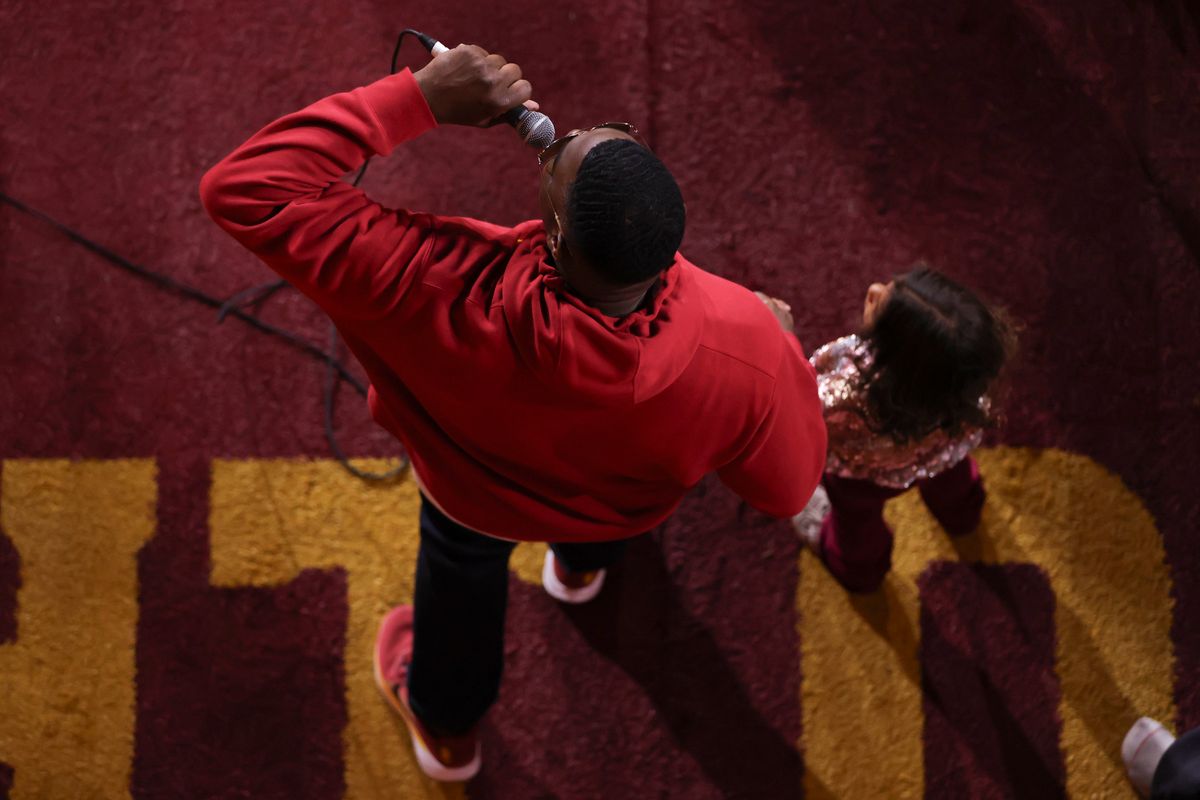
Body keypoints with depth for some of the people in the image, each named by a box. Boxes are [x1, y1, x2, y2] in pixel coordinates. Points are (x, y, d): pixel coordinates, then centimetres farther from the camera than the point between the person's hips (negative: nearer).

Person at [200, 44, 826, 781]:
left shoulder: (451, 296, -51)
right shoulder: (743, 348, -45)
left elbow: (250, 191, -47)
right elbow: (787, 486, -23)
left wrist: (420, 99, -44)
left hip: (481, 483, -1)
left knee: (462, 556, 35)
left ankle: (448, 725, 65)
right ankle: (583, 563, 76)